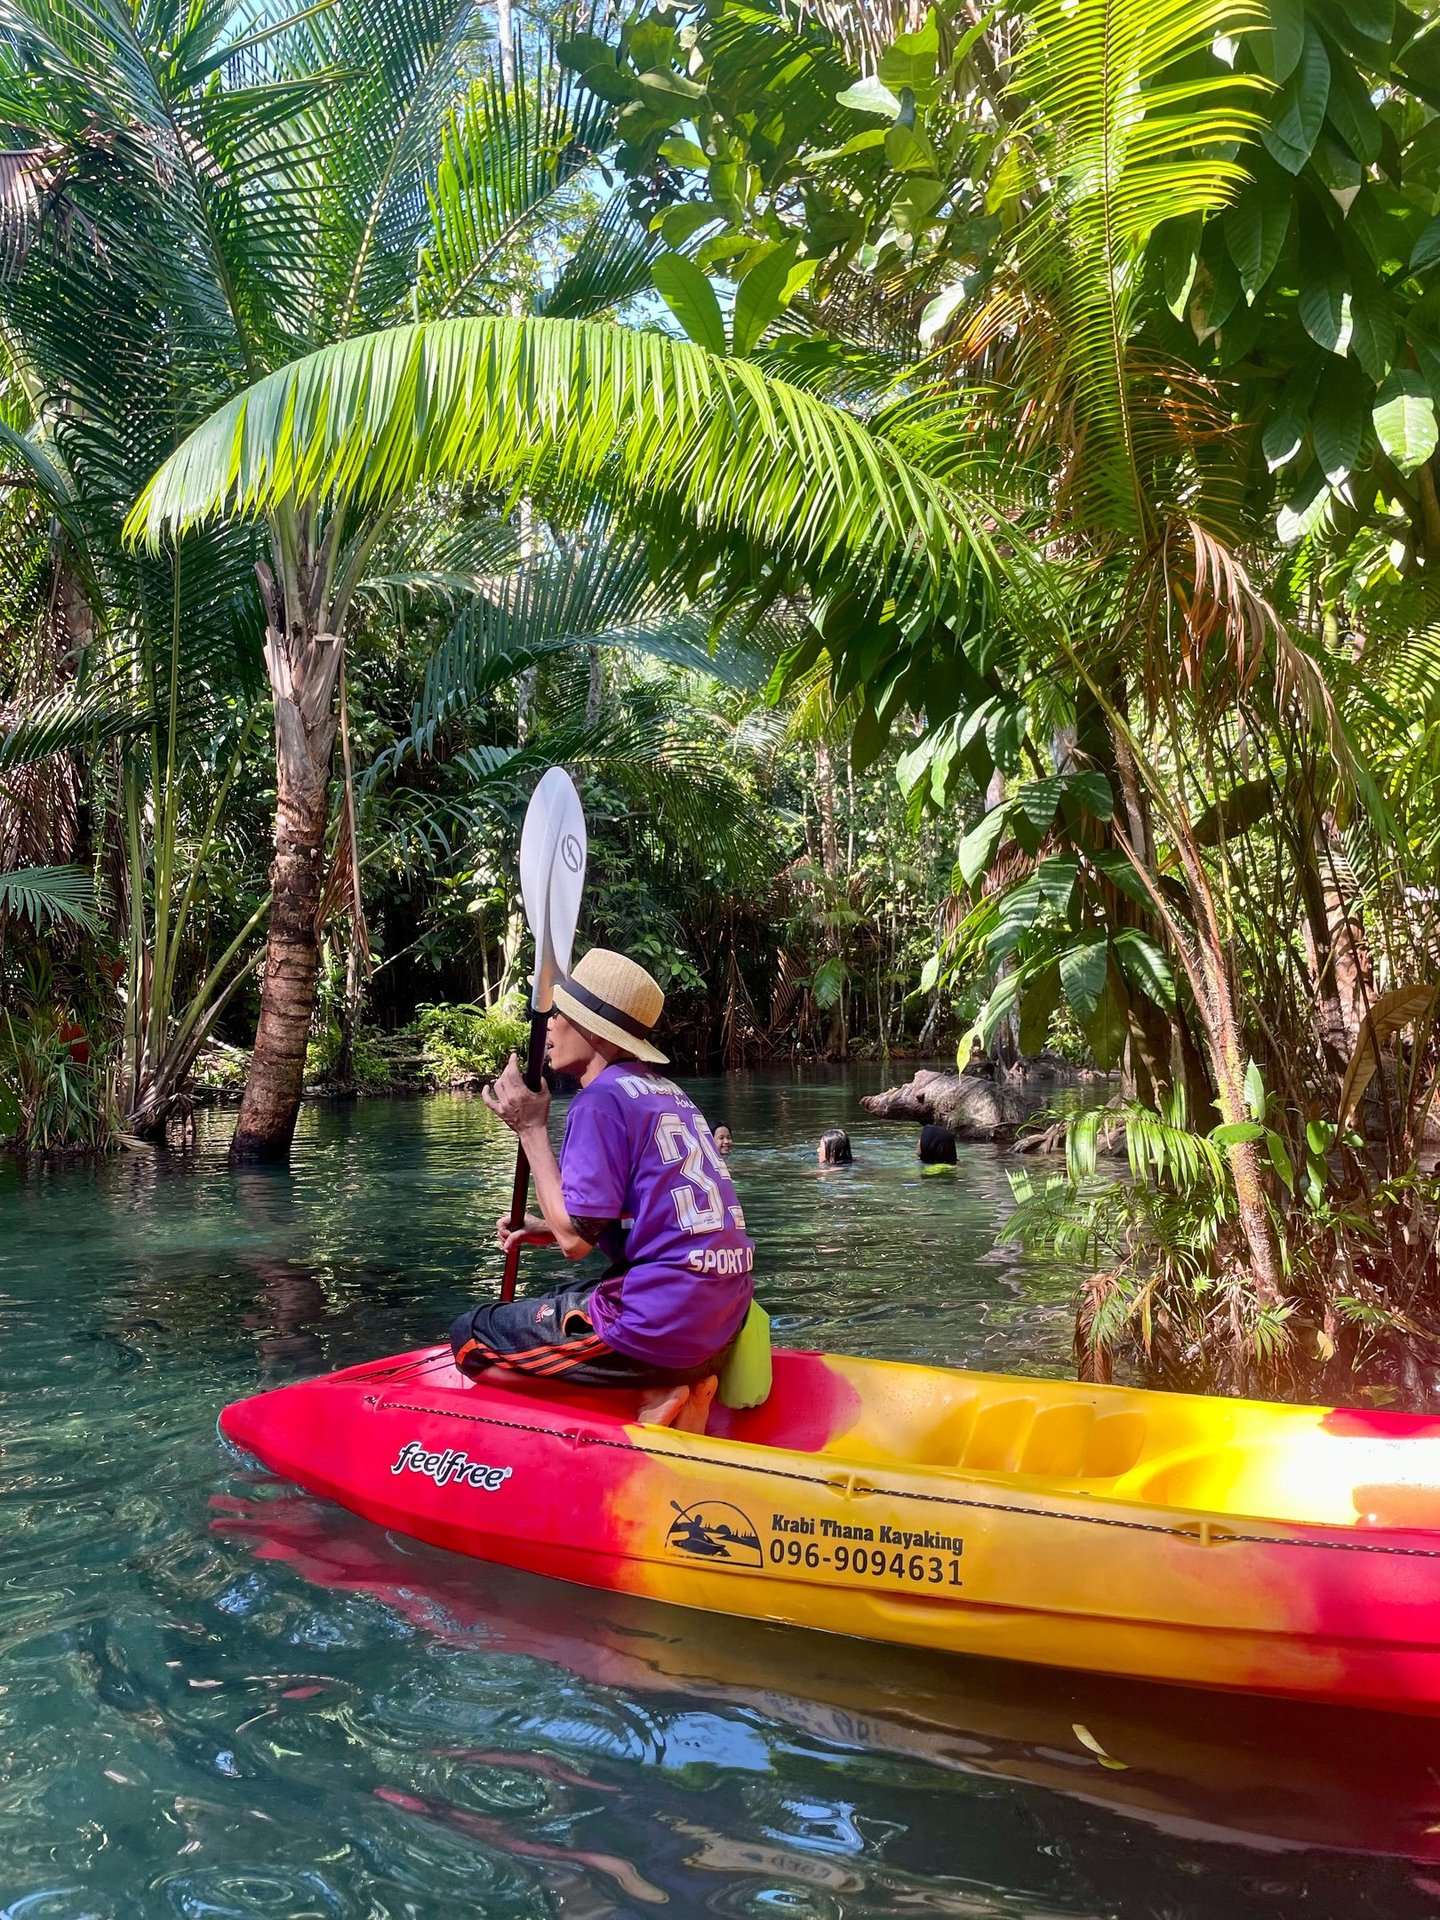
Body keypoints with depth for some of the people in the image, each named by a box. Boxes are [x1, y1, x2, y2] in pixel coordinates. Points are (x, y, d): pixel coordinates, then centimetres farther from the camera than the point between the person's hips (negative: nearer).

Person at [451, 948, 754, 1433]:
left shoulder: (600, 1099, -12)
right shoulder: (669, 1094, 14)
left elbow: (576, 1239, -14)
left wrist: (531, 1129, -6)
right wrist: (545, 1230, 13)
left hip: (659, 1321, -9)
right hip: (721, 1315, 9)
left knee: (468, 1338, 5)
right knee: (543, 1306, 30)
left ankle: (654, 1393, -6)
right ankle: (680, 1380, 7)